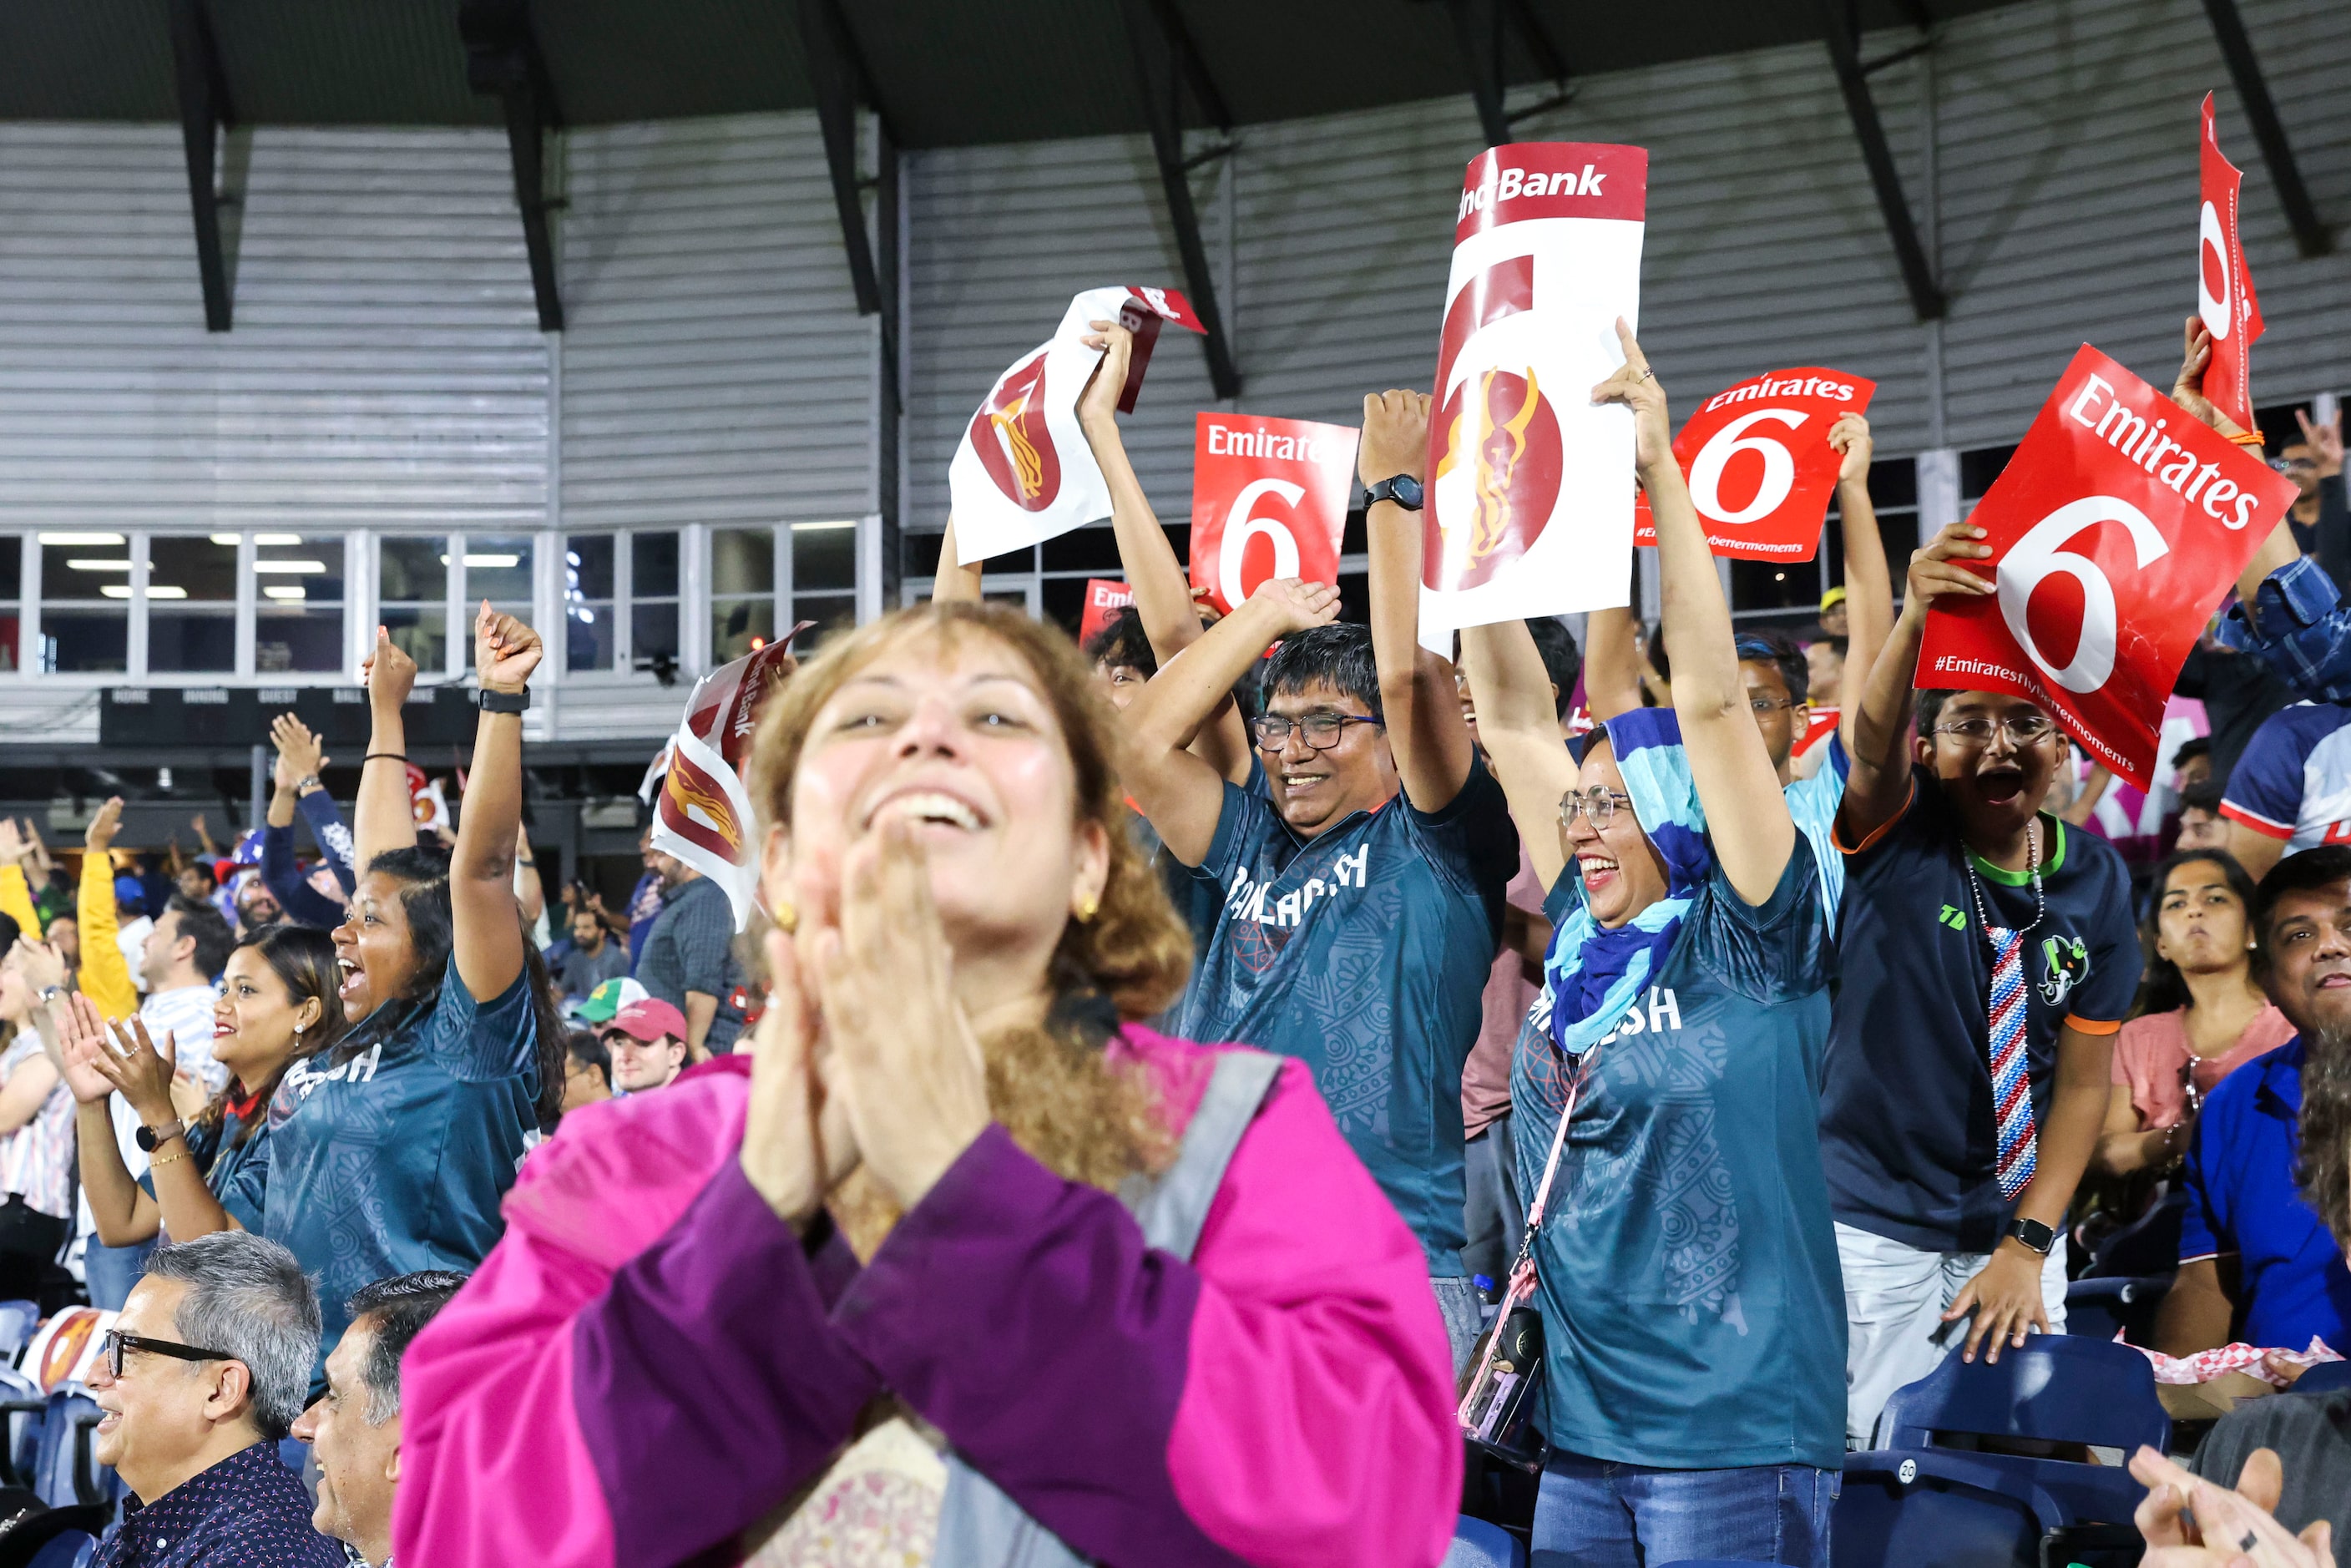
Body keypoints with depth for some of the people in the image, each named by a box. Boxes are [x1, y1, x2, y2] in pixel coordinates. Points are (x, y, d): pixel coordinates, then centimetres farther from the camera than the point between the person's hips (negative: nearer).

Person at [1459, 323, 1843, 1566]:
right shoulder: (1587, 938, 11)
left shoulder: (1751, 943, -5)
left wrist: (1659, 470, -16)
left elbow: (1710, 695, -13)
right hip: (1585, 1432, 6)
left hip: (1737, 1434, -6)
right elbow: (1510, 711, 12)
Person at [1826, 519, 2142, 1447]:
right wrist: (1919, 616, -48)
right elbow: (1872, 742, -30)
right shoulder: (1896, 835, -6)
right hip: (1875, 1229, -3)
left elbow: (2084, 1080, -1)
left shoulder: (2095, 880, 0)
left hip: (2018, 1229, 3)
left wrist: (2028, 1246, -9)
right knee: (1870, 1463, -4)